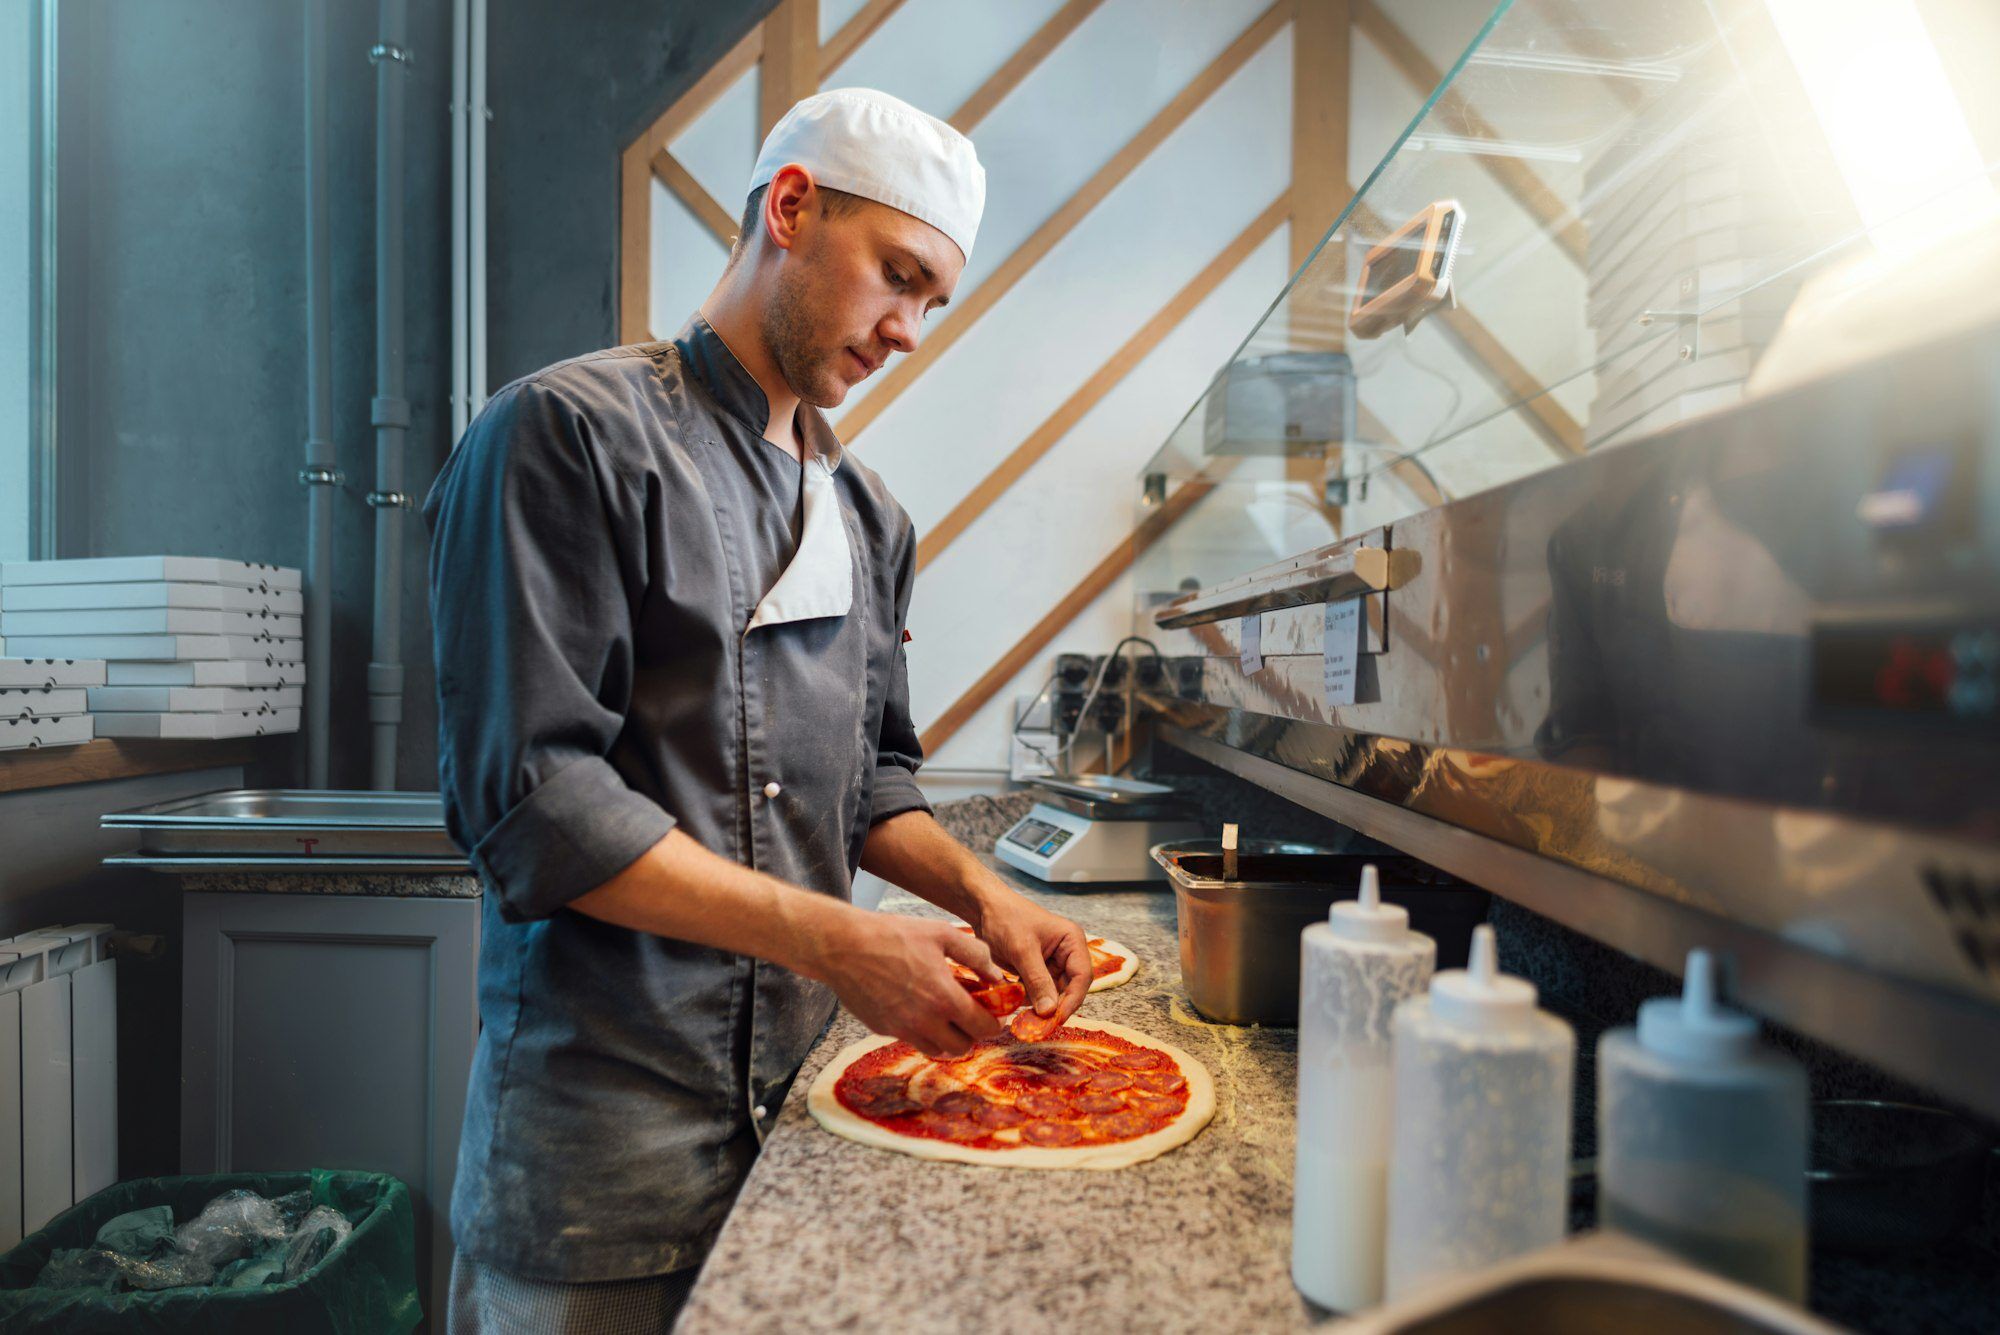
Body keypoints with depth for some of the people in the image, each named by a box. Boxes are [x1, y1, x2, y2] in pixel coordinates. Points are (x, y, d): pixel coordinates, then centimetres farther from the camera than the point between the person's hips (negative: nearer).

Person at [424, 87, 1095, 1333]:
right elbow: (530, 799, -19)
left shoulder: (868, 513, 10)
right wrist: (835, 940, -21)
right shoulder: (569, 433, -12)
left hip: (805, 1092, 6)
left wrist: (979, 892, -3)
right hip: (608, 1119, -6)